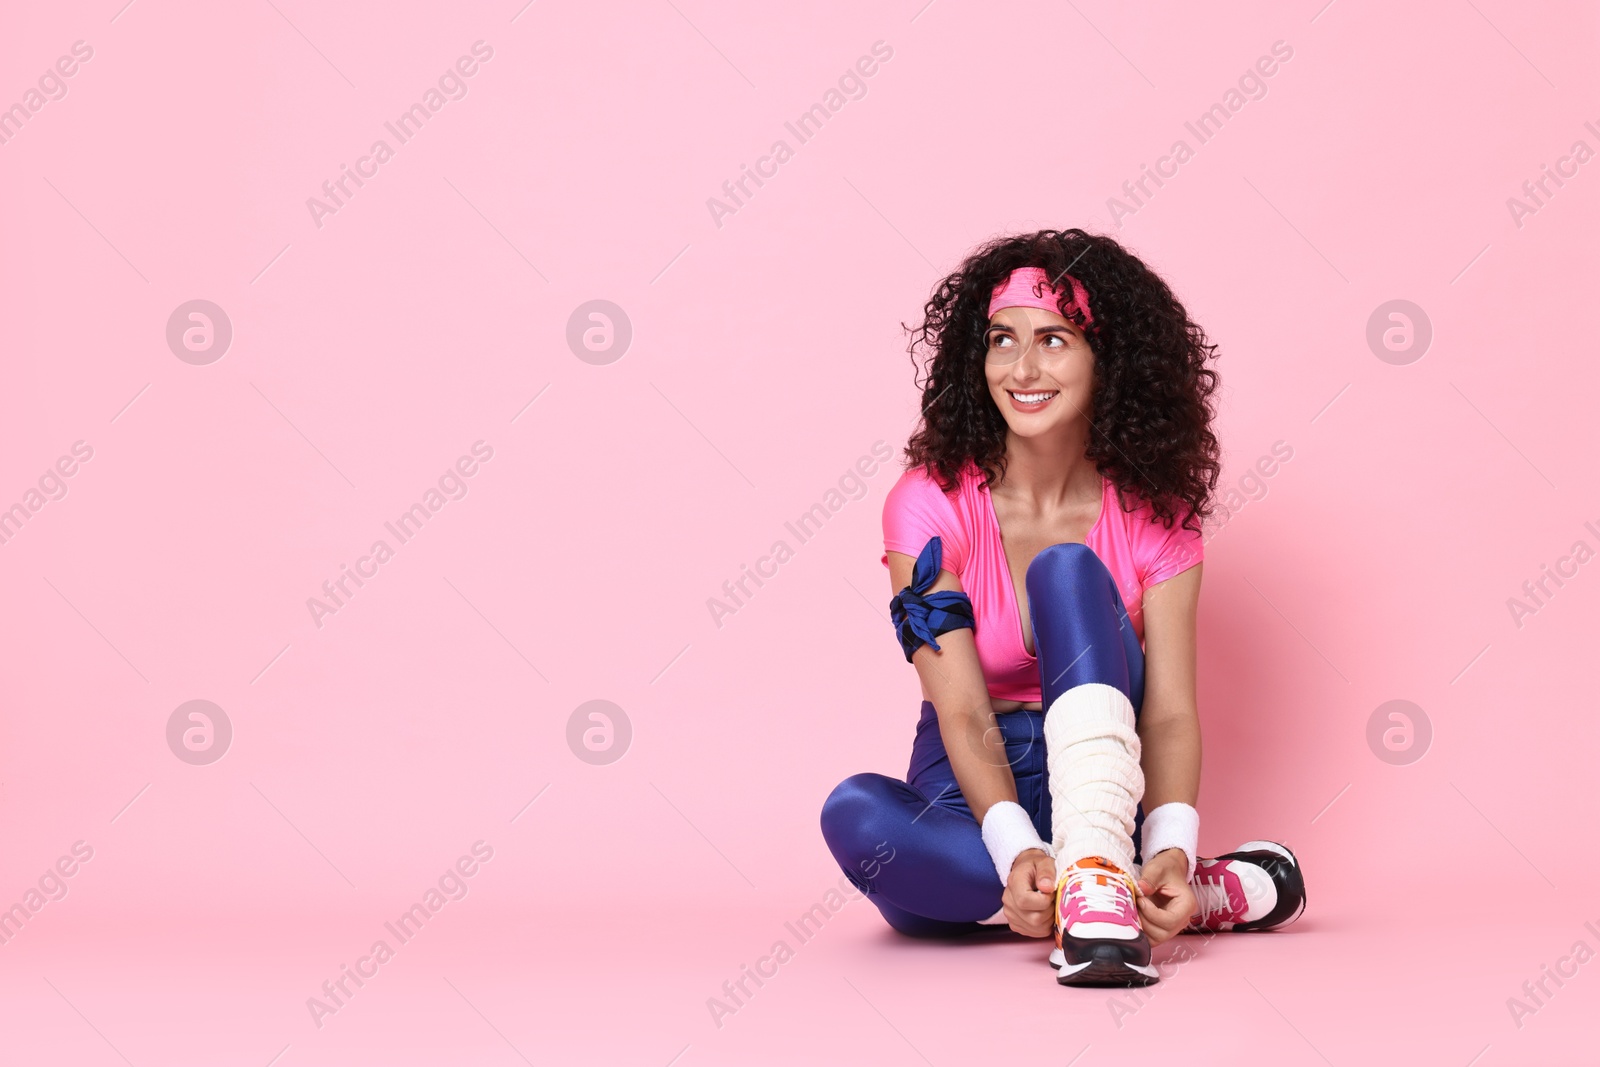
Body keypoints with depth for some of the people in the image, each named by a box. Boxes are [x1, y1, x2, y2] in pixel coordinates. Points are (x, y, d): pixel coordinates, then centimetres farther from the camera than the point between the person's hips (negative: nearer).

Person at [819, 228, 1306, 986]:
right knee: (856, 813, -36)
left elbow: (1171, 711, -13)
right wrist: (1016, 850, -36)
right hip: (967, 799, 0)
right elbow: (963, 716, -18)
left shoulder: (1152, 515, -5)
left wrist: (1172, 845, -33)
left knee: (1068, 569, -23)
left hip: (1103, 785, 0)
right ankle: (1215, 894, -33)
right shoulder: (932, 504, -10)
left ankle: (1098, 881, -40)